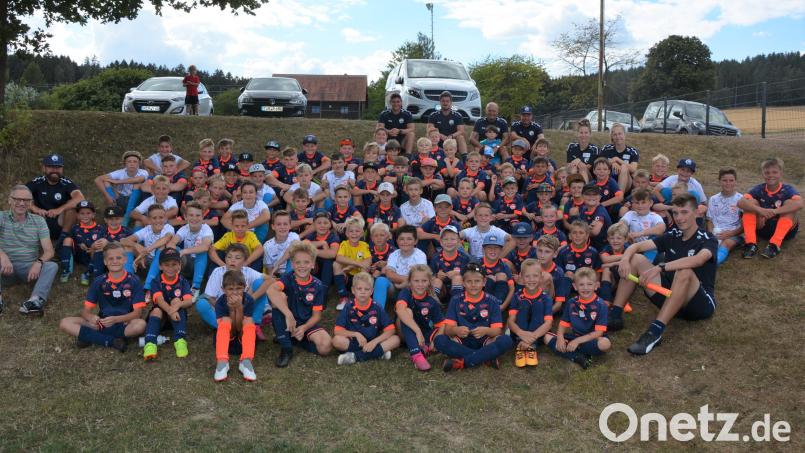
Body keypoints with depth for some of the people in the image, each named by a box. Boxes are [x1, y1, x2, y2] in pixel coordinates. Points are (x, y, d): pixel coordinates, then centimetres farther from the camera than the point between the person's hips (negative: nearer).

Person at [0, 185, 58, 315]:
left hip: (30, 267, 1)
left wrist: (38, 262, -25)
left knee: (52, 266, -26)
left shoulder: (39, 221, 3)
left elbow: (49, 251, -3)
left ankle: (35, 300, -47)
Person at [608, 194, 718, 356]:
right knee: (636, 259, -7)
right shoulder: (672, 236, 8)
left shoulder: (708, 240, -8)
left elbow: (698, 260, -32)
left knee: (684, 272, -38)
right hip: (671, 296, 5)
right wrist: (625, 258, -23)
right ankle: (615, 315, -16)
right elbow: (636, 246, 1)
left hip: (701, 303, -5)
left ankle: (655, 331, -42)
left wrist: (660, 267, -42)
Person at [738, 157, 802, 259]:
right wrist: (760, 210, -38)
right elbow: (741, 203, -22)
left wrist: (774, 211, -41)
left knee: (789, 203, -24)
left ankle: (774, 245, -34)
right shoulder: (759, 189, -4)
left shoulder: (787, 190, -10)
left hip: (785, 230, -2)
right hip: (763, 229, 2)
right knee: (750, 203, -15)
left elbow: (799, 204, -32)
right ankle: (751, 244, -27)